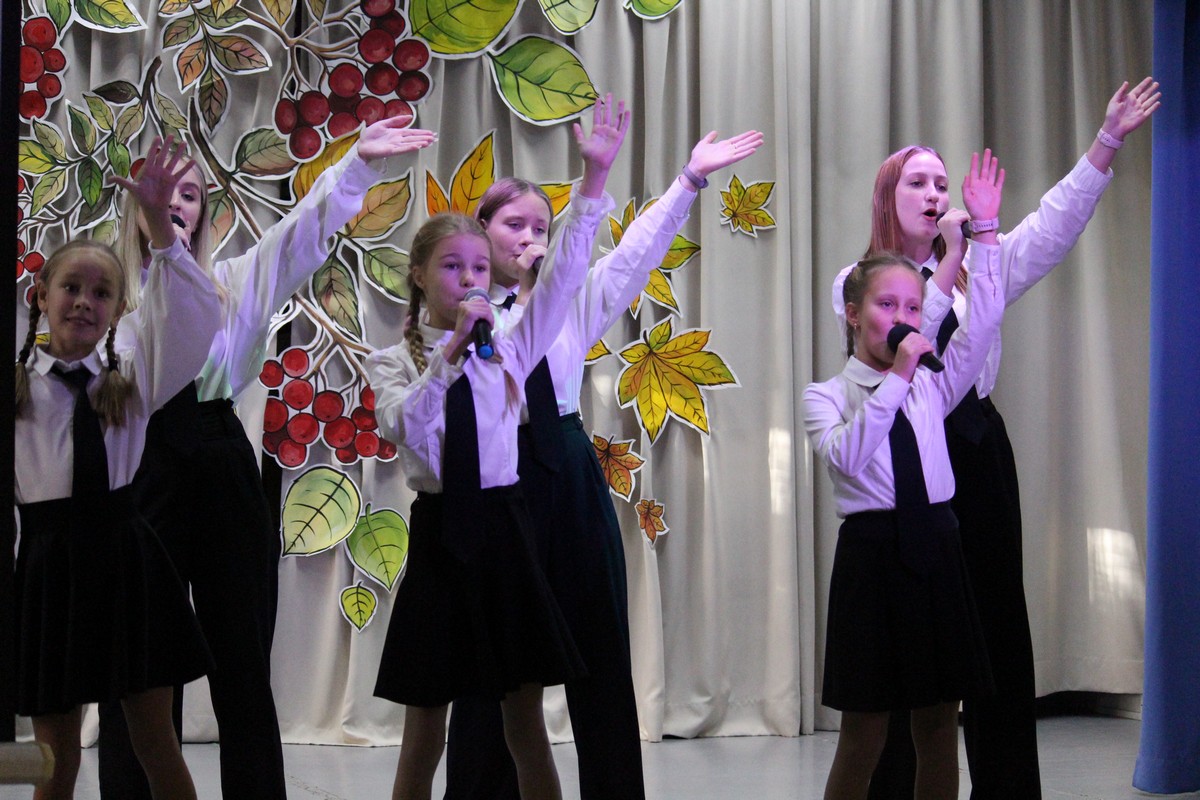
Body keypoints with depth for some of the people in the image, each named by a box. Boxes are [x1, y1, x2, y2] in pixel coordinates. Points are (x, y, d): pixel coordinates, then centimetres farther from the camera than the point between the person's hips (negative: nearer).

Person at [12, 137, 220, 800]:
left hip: (126, 556, 1)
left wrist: (158, 225, -20)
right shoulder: (18, 384, 0)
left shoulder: (131, 379, 4)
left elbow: (192, 318, -11)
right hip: (49, 564, -1)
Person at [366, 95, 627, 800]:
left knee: (527, 727, 7)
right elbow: (406, 426, -19)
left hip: (504, 534, 2)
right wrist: (451, 350, -26)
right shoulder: (394, 362, 0)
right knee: (425, 734, 7)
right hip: (440, 537, -2)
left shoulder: (508, 349, 6)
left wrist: (595, 177, -14)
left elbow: (562, 278, -6)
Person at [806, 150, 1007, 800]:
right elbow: (845, 456, -20)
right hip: (872, 551, -4)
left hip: (935, 548, 4)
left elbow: (983, 322, -1)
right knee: (865, 728, 1)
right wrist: (895, 378, -21)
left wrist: (982, 230, -6)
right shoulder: (825, 396, -1)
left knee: (939, 722, 8)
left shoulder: (932, 385, 10)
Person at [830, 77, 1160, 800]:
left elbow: (1052, 229, 0)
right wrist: (944, 276, -17)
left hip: (977, 449, 4)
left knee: (997, 619, 5)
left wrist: (1108, 143, -9)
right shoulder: (858, 282, 3)